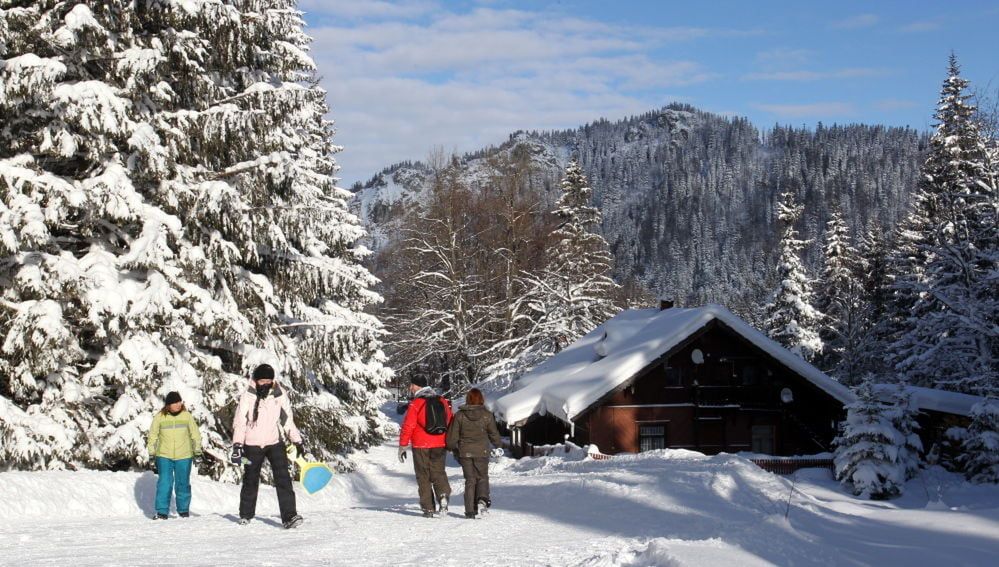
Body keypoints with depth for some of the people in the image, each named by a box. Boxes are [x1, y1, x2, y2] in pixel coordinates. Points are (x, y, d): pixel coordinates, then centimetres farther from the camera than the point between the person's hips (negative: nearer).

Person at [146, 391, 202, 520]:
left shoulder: (187, 416, 1)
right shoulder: (159, 417, -1)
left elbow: (195, 435, 9)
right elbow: (153, 437, 7)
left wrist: (198, 453, 7)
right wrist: (152, 456, 6)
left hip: (184, 457, 1)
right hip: (164, 456, -1)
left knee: (183, 484, 7)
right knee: (164, 483, -8)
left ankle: (183, 510, 22)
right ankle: (162, 512, -3)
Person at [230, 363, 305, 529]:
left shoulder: (279, 395, -3)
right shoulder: (247, 396, -9)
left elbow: (288, 420, 7)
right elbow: (239, 421, -8)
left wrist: (297, 442, 8)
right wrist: (237, 445, -17)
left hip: (275, 442, 1)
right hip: (253, 445, -1)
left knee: (283, 478, -12)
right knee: (251, 480, 12)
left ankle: (289, 516, -17)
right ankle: (245, 515, 30)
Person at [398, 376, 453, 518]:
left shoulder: (416, 404, -9)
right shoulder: (443, 402, 7)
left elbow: (408, 426, -11)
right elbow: (451, 423, 13)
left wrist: (402, 446, -5)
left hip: (421, 447, -4)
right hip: (440, 446, 4)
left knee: (423, 477, 7)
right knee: (438, 473, 12)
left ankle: (428, 508, 3)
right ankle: (444, 494, -17)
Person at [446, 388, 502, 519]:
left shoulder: (459, 415, -3)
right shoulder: (487, 415, -5)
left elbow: (452, 436, 1)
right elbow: (494, 434, 5)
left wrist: (454, 449, 20)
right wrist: (499, 446, 24)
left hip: (465, 453, 1)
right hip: (481, 452, -1)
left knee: (470, 480, 8)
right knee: (482, 477, 13)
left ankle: (470, 510, 3)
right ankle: (482, 499, -14)